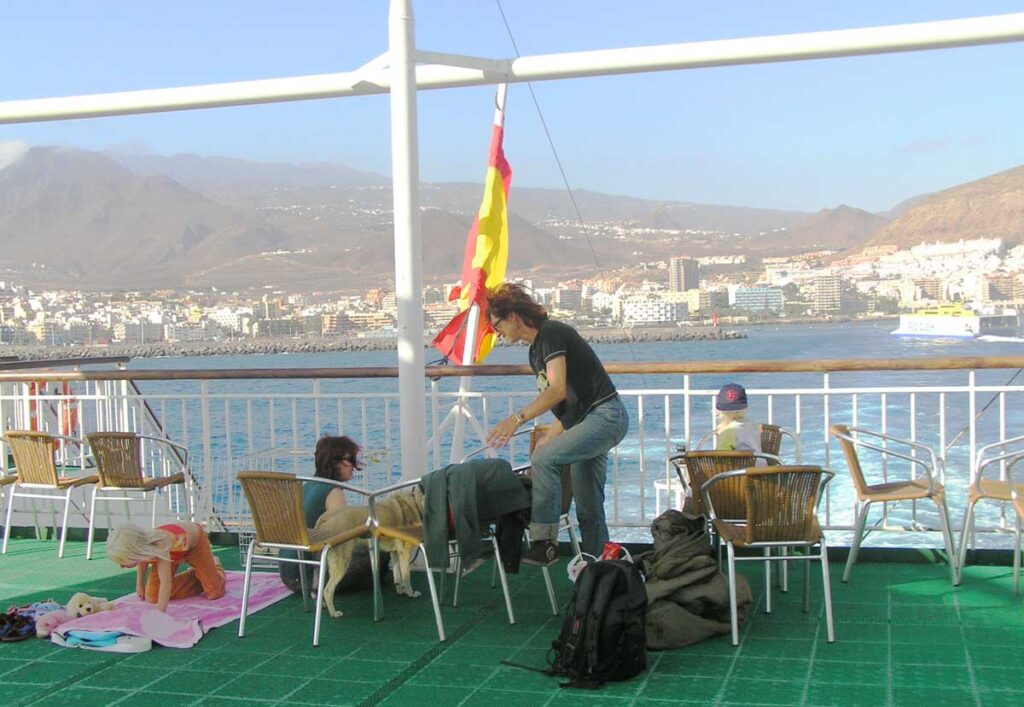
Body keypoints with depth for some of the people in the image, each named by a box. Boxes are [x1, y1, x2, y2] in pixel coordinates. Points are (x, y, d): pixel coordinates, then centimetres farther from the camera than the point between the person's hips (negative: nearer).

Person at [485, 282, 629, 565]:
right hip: (588, 420, 11)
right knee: (588, 507, 10)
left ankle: (545, 542, -21)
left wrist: (517, 419, -34)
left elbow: (558, 390, -28)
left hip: (605, 415, -11)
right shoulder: (536, 349, 16)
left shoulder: (552, 333, -14)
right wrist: (548, 439, 14)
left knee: (544, 458, -24)